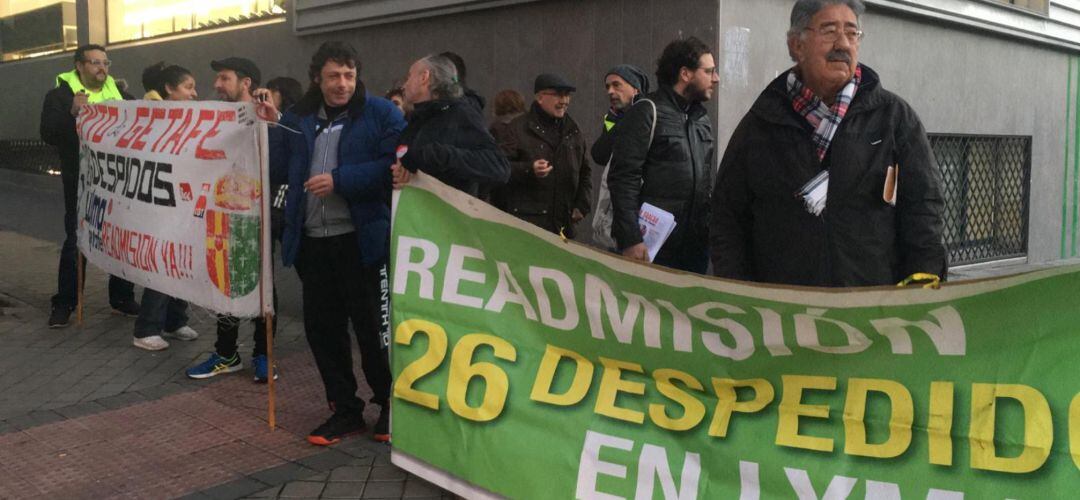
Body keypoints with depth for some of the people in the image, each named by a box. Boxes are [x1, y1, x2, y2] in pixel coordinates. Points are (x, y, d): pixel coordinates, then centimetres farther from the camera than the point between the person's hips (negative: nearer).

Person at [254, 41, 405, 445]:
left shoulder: (381, 115, -3)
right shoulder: (298, 119, 13)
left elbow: (393, 166, -15)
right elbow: (280, 173, 10)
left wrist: (339, 180, -18)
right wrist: (271, 129, -1)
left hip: (362, 240, -5)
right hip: (311, 241, 6)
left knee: (372, 326, 2)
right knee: (322, 327, 10)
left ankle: (389, 406, 22)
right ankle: (345, 410, 25)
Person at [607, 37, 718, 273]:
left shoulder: (701, 116, 16)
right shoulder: (647, 113, -7)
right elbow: (623, 179, -14)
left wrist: (711, 229, 13)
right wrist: (630, 240, -20)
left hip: (696, 245, 7)